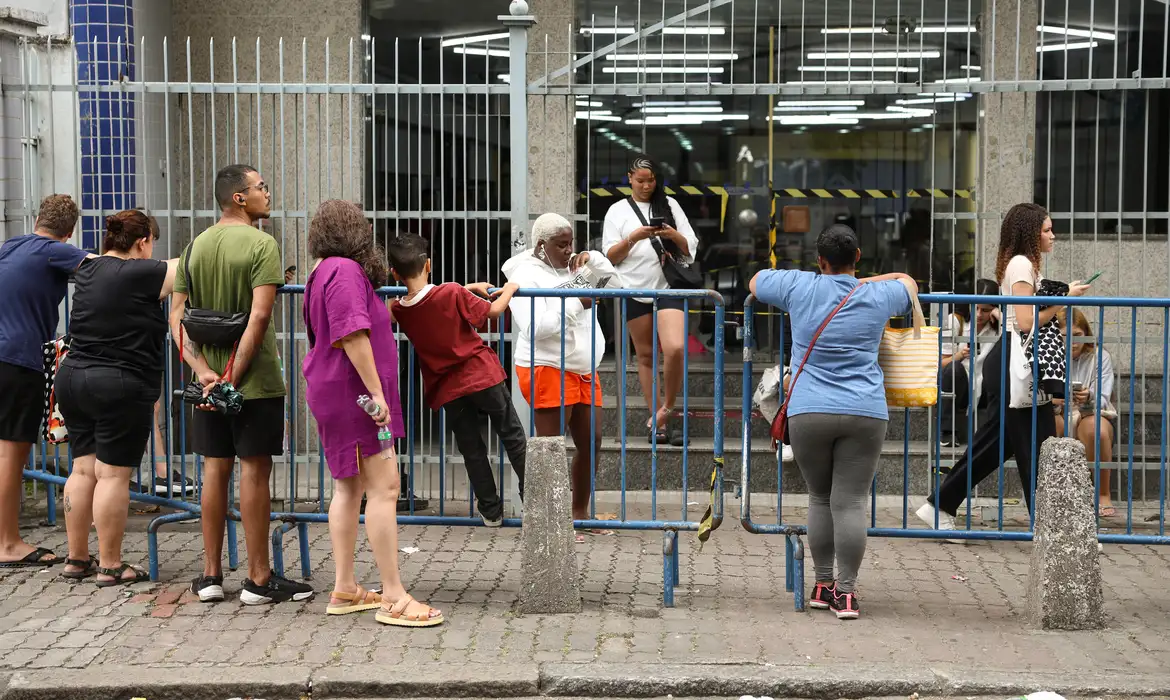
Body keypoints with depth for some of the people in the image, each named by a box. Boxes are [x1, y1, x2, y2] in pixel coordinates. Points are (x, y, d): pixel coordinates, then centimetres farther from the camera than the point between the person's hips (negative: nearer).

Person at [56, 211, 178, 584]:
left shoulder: (87, 270, 10)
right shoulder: (142, 274, -13)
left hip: (72, 378, 8)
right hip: (120, 389, -8)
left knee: (83, 469, 13)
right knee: (113, 475, -2)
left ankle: (77, 558, 20)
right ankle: (110, 566, 3)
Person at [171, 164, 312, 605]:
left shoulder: (195, 247, 10)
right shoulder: (261, 245, -11)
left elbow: (177, 316, 4)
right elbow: (259, 316, -20)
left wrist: (203, 370, -5)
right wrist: (234, 378, -17)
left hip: (209, 379, 6)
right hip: (254, 379, -6)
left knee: (215, 470, 11)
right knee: (254, 470, -1)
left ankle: (211, 576, 16)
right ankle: (259, 580, 5)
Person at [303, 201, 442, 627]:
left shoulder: (323, 272, 17)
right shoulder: (346, 271, -15)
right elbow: (352, 335, -24)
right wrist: (376, 393, -23)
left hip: (333, 395, 11)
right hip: (353, 392, -11)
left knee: (350, 487, 14)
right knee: (384, 487, -11)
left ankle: (344, 590, 19)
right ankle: (393, 597, -10)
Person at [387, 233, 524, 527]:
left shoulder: (399, 310, -4)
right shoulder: (452, 294, -16)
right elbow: (493, 311, -4)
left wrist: (470, 288, 20)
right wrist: (508, 291, 15)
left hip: (448, 390, 3)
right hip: (483, 376, -3)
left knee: (472, 451, 14)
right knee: (513, 437, 12)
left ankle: (491, 511, 18)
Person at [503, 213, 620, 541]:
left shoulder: (573, 270, 13)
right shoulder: (527, 276, -9)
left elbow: (611, 282, 20)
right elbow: (535, 327, -21)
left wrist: (593, 259, 3)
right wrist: (576, 304, -19)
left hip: (583, 371, 8)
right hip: (547, 370, -8)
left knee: (591, 442, 10)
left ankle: (580, 513, 22)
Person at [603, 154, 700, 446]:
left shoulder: (669, 205, 11)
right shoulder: (618, 211, 9)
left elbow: (691, 247, 10)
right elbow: (610, 256, 3)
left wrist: (673, 235, -10)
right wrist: (633, 238, -12)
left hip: (668, 287, 0)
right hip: (634, 290, 1)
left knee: (675, 349, -19)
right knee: (646, 355, 6)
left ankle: (666, 408, 1)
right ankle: (656, 422, 12)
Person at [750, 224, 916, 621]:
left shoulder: (799, 287, 3)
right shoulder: (876, 296, 7)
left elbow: (755, 282, 23)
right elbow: (909, 283, 30)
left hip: (809, 413, 0)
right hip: (865, 414, 0)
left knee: (820, 499, 13)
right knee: (851, 503, -1)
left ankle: (823, 585, 19)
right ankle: (846, 593, -1)